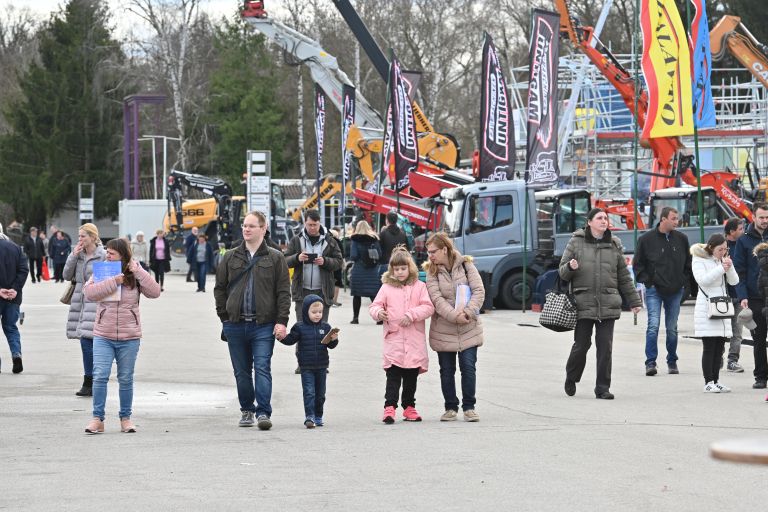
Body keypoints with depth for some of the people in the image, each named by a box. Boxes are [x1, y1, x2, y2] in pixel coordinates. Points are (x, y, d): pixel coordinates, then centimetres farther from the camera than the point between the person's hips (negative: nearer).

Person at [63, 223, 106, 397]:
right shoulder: (78, 255, 13)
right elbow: (67, 276, 11)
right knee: (87, 344, 8)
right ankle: (92, 383, 14)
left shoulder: (103, 256, -6)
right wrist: (73, 256, -1)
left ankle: (89, 384, -10)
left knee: (87, 342, -13)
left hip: (95, 303, -6)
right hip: (80, 302, 7)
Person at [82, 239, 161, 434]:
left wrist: (138, 272, -13)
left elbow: (154, 292, -9)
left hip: (129, 337, 0)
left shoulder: (135, 276, 2)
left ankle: (126, 418, 20)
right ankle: (97, 419, -2)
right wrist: (113, 282, -20)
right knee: (100, 376, -9)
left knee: (126, 379, 8)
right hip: (103, 336, 0)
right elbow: (89, 292, -12)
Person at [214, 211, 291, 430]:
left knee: (262, 368, -11)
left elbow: (283, 292, 1)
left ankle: (263, 412, -13)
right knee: (242, 371, 9)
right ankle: (247, 410, 20)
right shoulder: (230, 258, 10)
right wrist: (224, 316, 6)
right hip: (236, 325, 3)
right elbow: (220, 288, 14)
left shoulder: (275, 258, 4)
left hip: (264, 325, -3)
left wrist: (282, 321, -7)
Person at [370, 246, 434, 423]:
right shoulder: (386, 287, 6)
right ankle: (389, 407, -12)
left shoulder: (419, 287, 5)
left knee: (411, 377, 10)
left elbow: (428, 307, -2)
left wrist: (411, 315, -14)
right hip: (393, 340, -1)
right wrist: (378, 312, -16)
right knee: (393, 376, -9)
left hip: (414, 341, 1)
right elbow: (375, 305, 7)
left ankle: (409, 407, 20)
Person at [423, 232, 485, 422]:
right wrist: (454, 316, -23)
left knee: (468, 367, -3)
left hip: (468, 328, -1)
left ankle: (469, 407, 7)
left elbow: (478, 291, -7)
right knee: (447, 369, 7)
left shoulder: (465, 265, -2)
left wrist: (467, 312, -21)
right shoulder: (431, 271, -1)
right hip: (443, 329, 1)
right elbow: (436, 299, -11)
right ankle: (451, 408, 17)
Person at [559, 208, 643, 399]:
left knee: (605, 347, -2)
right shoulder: (576, 243, 4)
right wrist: (570, 268, -15)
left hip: (608, 305, 2)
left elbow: (624, 277, 18)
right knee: (581, 345, 0)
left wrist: (634, 301, 19)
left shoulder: (614, 246, 11)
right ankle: (571, 379, 26)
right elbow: (562, 271, 8)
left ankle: (603, 388, 5)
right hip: (584, 303, -2)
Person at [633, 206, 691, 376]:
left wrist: (684, 281, 6)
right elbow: (638, 264, 2)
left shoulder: (681, 239, 6)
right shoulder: (647, 239, -4)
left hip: (675, 291, 3)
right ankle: (650, 362, -12)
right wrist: (646, 280, -7)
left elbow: (688, 263, 16)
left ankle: (672, 362, 19)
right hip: (654, 290, -3)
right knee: (653, 325, -13)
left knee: (672, 328, 8)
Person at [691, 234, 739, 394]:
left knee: (719, 346, 5)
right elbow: (702, 279, -17)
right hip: (706, 308, -6)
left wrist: (729, 266, -8)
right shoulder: (699, 260, -2)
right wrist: (721, 269, -20)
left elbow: (734, 281, 9)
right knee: (709, 347, -8)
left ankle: (716, 380, 9)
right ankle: (708, 382, -6)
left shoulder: (723, 260, 15)